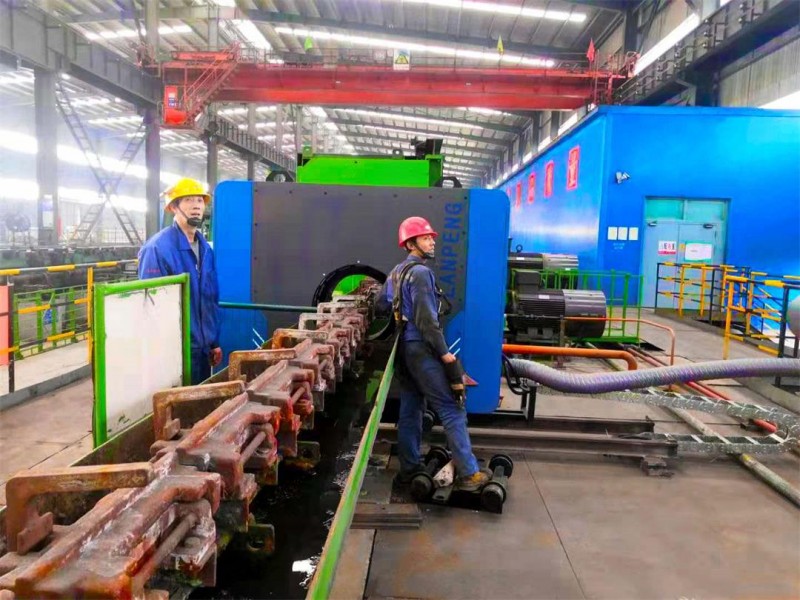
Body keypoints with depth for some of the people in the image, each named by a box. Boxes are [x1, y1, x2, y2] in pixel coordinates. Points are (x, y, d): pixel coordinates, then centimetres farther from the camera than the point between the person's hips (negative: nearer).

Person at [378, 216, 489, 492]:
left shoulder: (397, 272, 13)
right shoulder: (420, 272, -16)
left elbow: (381, 304, 22)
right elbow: (426, 320, -21)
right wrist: (445, 354, -17)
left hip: (406, 348, 10)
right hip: (423, 350, -10)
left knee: (410, 409, 13)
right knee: (453, 409, -4)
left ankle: (409, 469, 21)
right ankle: (469, 474, 0)